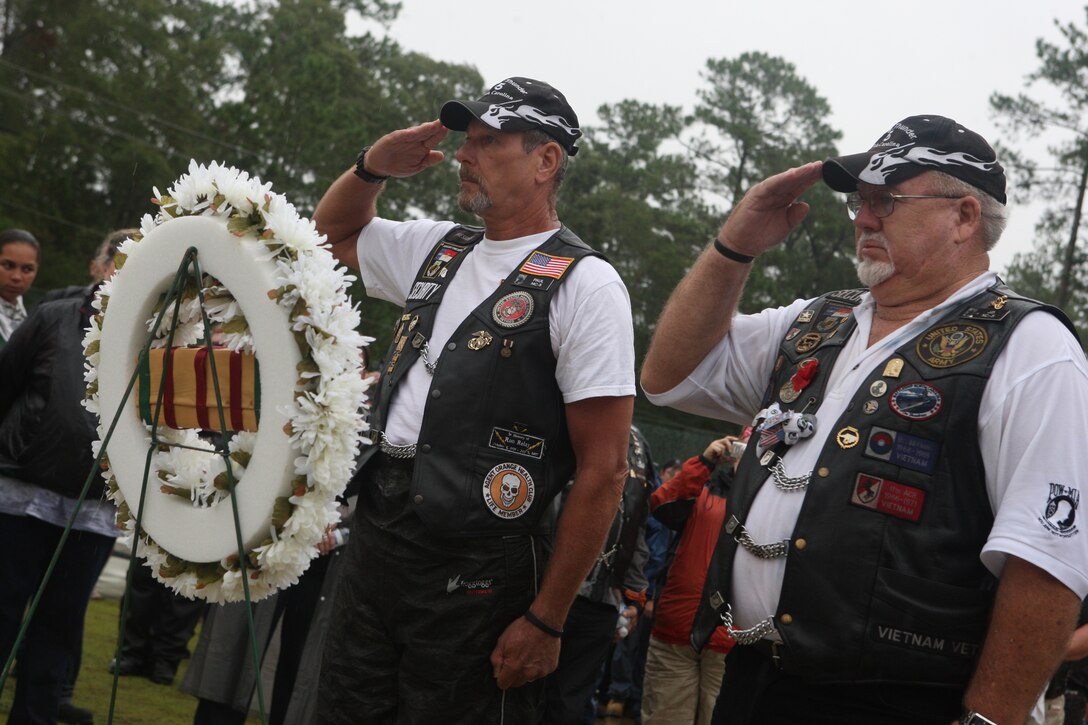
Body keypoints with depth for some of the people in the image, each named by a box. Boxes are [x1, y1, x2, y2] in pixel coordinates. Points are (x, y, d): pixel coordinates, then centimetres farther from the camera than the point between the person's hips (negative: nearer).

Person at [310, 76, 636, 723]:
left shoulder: (585, 285, -9)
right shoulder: (439, 250, 13)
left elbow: (603, 471, -12)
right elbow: (336, 230, 33)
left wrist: (546, 621, -14)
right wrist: (375, 167, 10)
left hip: (478, 580, -7)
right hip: (374, 548, 7)